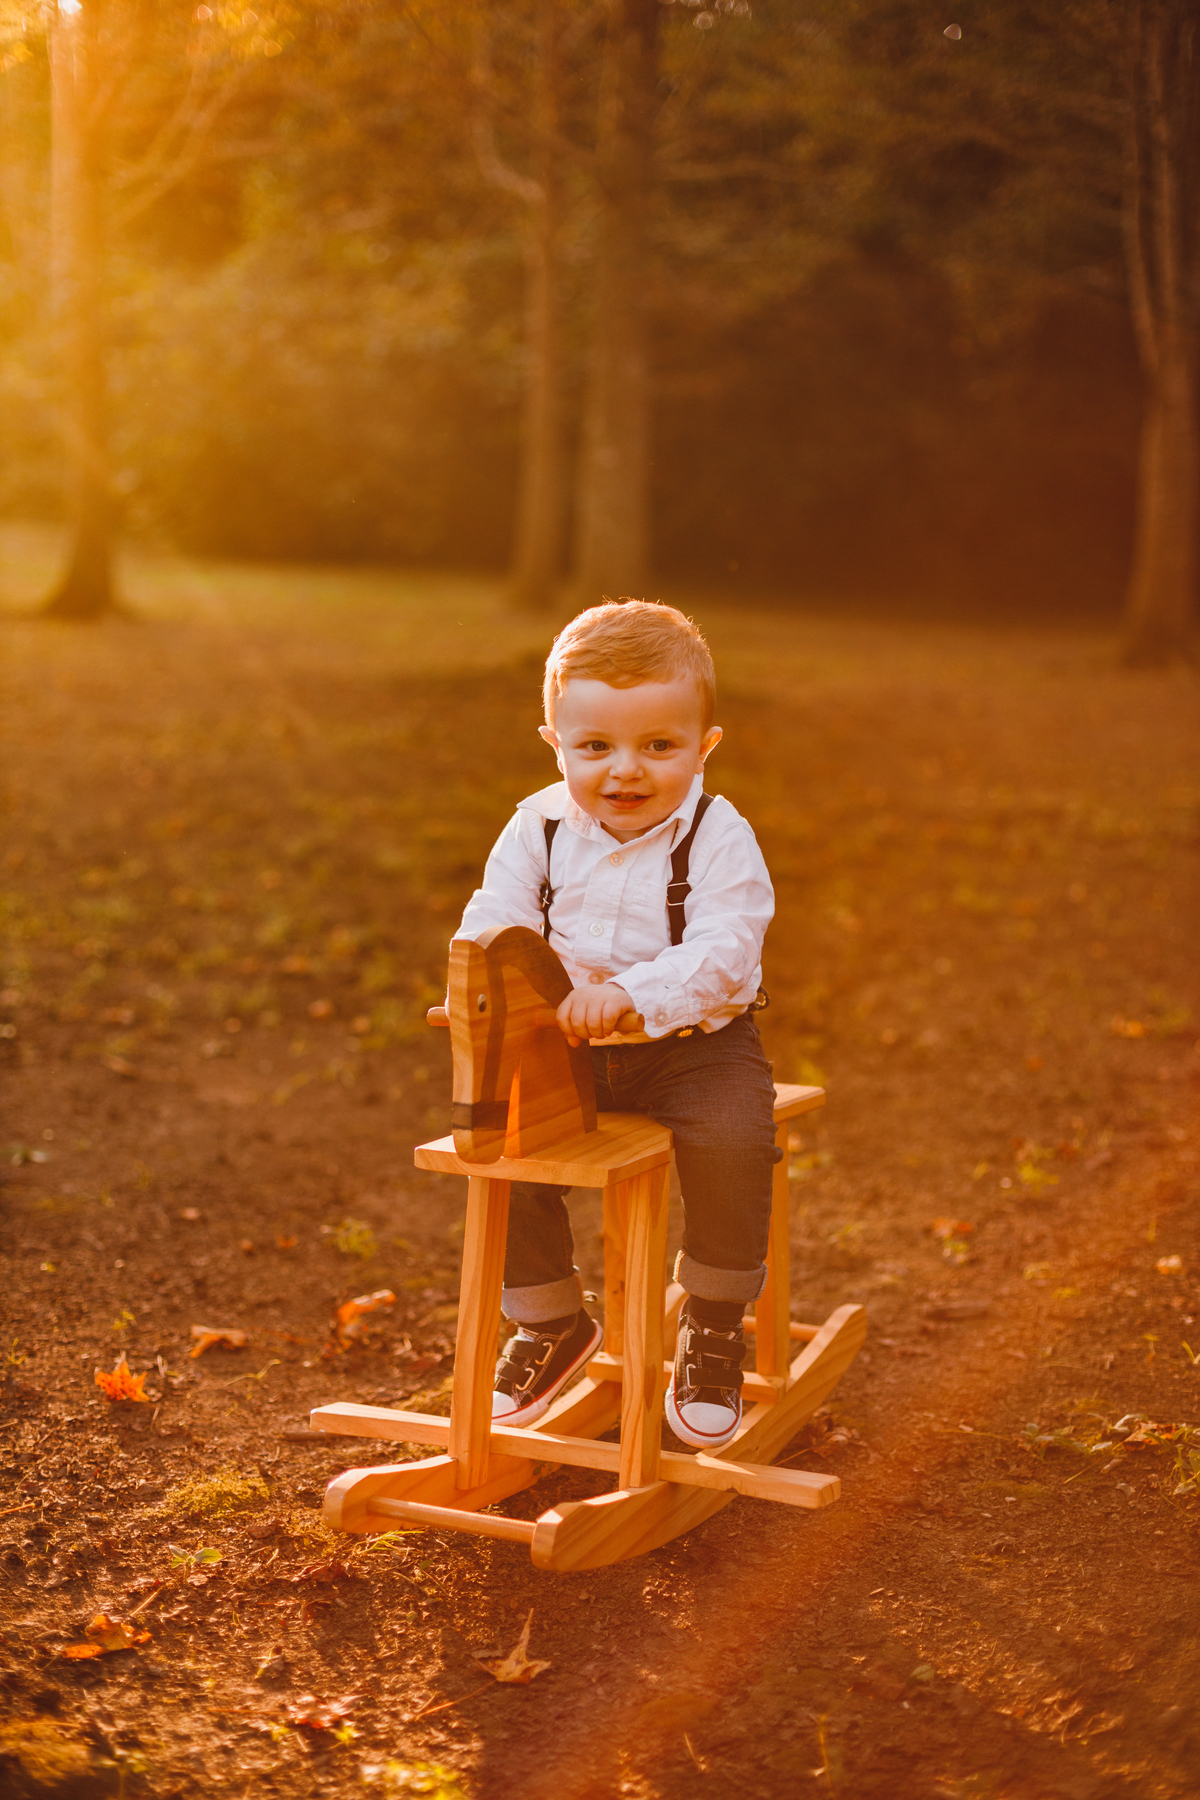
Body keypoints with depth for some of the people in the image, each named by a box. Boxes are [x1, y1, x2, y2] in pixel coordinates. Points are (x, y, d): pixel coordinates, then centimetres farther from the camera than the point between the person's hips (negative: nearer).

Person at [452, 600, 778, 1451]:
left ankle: (714, 1329, -4)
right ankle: (550, 1323, 10)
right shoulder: (539, 828, 1)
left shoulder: (719, 839, -12)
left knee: (731, 1143, -29)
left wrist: (632, 993, -41)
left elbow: (723, 953, -25)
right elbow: (493, 918, -4)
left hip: (697, 1040, -3)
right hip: (563, 1047, 4)